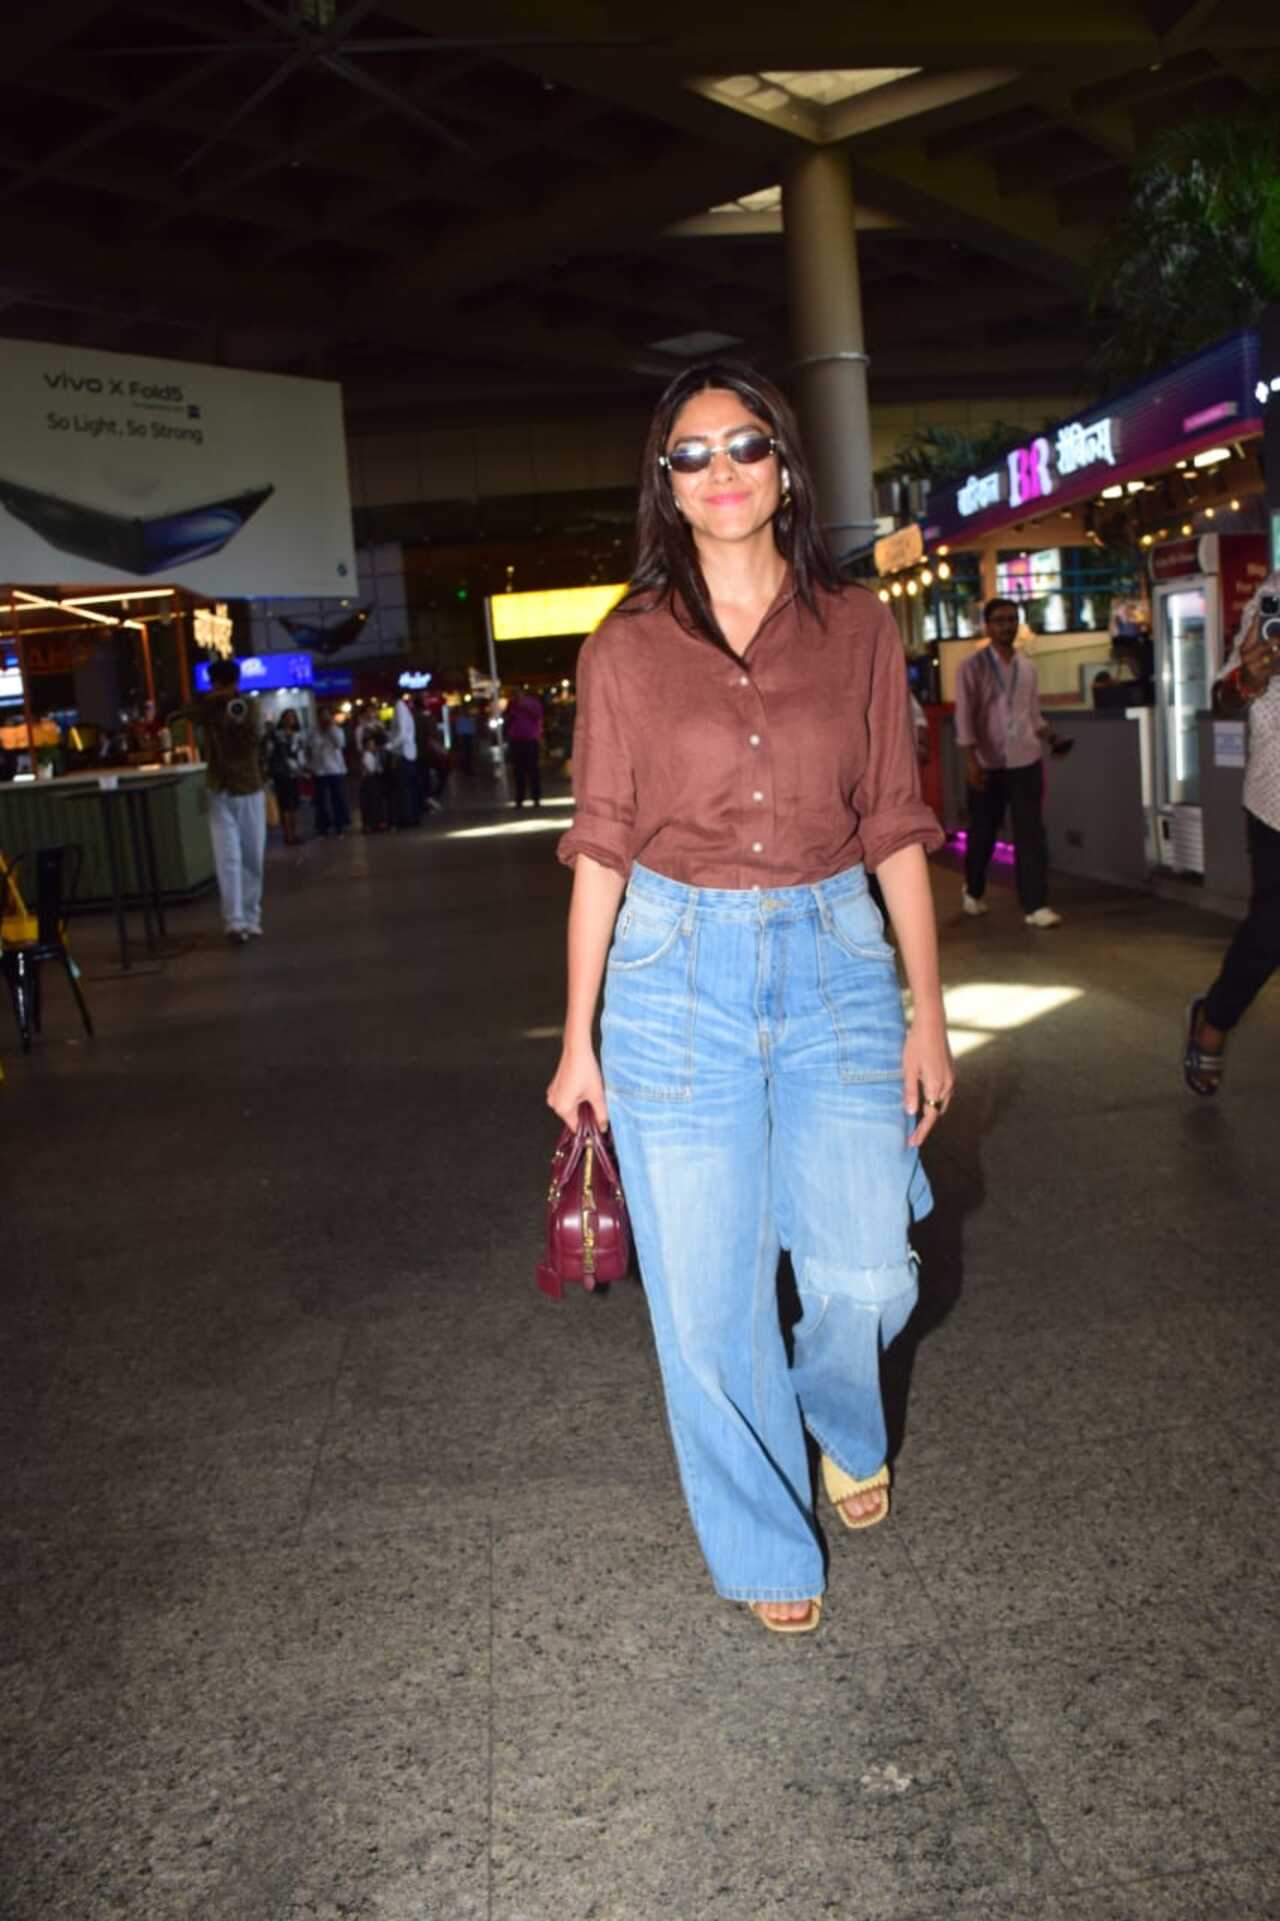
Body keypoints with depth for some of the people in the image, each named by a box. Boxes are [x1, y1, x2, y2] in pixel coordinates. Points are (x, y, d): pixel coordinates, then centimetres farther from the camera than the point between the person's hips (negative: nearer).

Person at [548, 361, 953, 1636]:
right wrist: (577, 1040, 2)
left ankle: (843, 1423, 38)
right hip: (676, 969, -1)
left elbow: (894, 828, 6)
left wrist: (929, 1010, 3)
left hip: (836, 959, 1)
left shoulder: (857, 629, 5)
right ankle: (766, 1547, 30)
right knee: (708, 1290, 5)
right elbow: (601, 846, 3)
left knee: (867, 1270, -1)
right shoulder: (628, 646, 3)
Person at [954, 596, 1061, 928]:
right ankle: (973, 891, 33)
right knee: (982, 832, 10)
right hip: (987, 763, -3)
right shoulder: (973, 667, -5)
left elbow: (1033, 713, 16)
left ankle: (1035, 905, -5)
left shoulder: (1027, 666, 9)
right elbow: (964, 715, -10)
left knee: (1031, 832, -4)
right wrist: (971, 760, -17)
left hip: (1026, 760, 3)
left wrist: (1052, 738, 1)